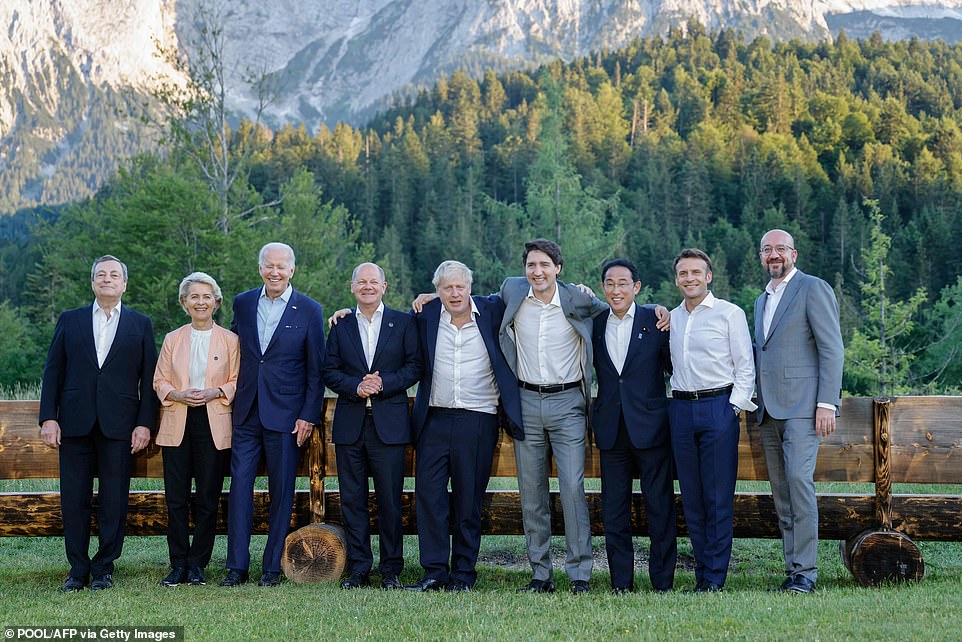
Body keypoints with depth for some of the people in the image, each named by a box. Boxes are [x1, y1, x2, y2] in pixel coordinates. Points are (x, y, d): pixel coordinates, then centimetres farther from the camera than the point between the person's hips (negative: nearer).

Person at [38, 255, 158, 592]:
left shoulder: (140, 324, 10)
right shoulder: (69, 320, 12)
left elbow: (149, 379, 6)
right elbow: (53, 371, 8)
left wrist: (145, 423, -3)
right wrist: (48, 418, -1)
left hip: (118, 425, -1)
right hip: (75, 423, 1)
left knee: (114, 500, 1)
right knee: (74, 500, 3)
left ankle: (104, 568, 12)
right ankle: (78, 569, 13)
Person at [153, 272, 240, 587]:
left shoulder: (229, 339, 6)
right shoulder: (172, 339, 12)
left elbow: (237, 381, 5)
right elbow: (159, 381, 10)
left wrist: (215, 392, -12)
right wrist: (178, 395, -9)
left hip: (213, 423, -1)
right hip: (177, 424, 1)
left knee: (208, 498, 1)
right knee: (176, 499, -1)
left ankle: (197, 564, 10)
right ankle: (178, 564, 7)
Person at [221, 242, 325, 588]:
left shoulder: (309, 310, -2)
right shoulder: (243, 303, 8)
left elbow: (316, 369, -1)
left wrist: (308, 416, -6)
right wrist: (231, 397, 8)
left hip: (285, 415, -3)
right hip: (246, 413, 3)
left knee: (281, 491, 3)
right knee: (240, 485, -1)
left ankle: (272, 567, 12)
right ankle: (237, 566, 5)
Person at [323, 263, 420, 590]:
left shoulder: (403, 323, 6)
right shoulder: (340, 325, 11)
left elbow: (415, 366, 1)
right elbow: (330, 371, 7)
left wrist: (383, 384, -13)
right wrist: (356, 387, -11)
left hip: (389, 424, -2)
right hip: (349, 424, 2)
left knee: (390, 500, 0)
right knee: (352, 500, 4)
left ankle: (391, 570, 10)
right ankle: (358, 569, 12)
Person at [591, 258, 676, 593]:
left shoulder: (655, 320, 0)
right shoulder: (594, 323, 8)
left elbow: (673, 365, 3)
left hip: (651, 426, -3)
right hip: (611, 430, 3)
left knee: (660, 508, 2)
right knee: (613, 511, 7)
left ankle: (663, 583, 11)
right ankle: (621, 584, 15)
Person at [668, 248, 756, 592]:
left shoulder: (730, 313, 1)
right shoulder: (671, 318, 15)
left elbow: (745, 367, -2)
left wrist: (733, 408, -9)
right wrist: (671, 401, 10)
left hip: (718, 407, -5)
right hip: (680, 409, 5)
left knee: (718, 497, -5)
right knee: (691, 497, 6)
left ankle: (715, 576, 0)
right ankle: (702, 573, 12)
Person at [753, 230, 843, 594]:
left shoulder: (813, 289, -2)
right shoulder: (762, 300, 23)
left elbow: (832, 349, -9)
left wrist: (827, 403, -16)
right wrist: (755, 404, 14)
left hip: (801, 406, -8)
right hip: (769, 410, 8)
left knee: (799, 480, -16)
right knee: (780, 491, 6)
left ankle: (805, 571, -12)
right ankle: (792, 566, 10)